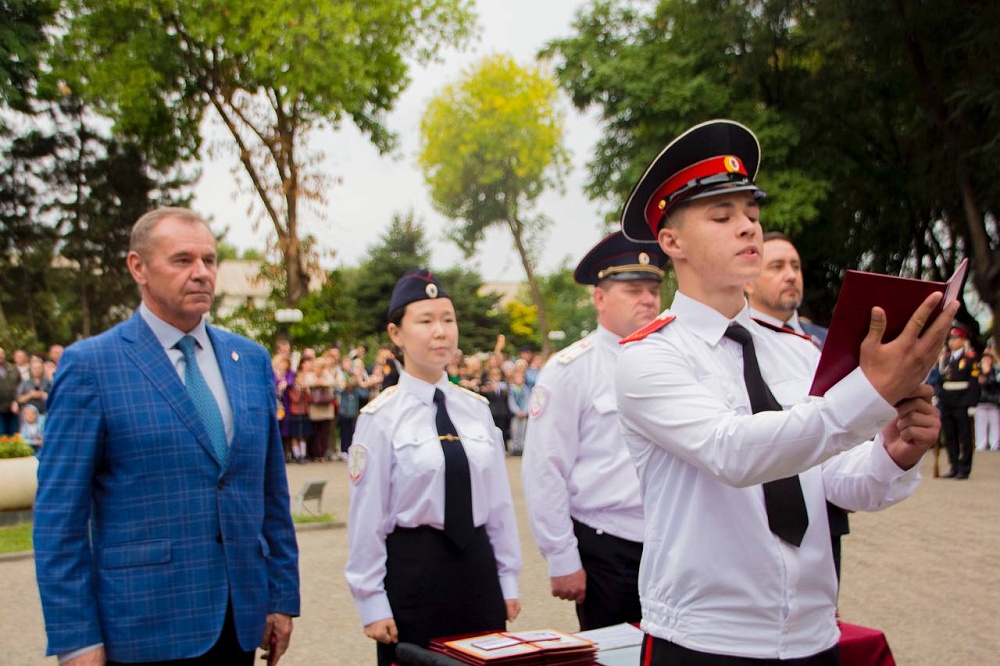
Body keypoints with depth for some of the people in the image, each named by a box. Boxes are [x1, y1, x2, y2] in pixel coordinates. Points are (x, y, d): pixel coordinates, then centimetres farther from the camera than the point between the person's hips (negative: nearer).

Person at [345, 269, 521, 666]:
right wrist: (372, 605, -7)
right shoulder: (381, 418, -8)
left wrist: (508, 581, 10)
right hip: (412, 569, -4)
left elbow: (499, 501, 10)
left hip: (477, 564, 5)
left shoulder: (476, 410, 6)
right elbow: (366, 519, -7)